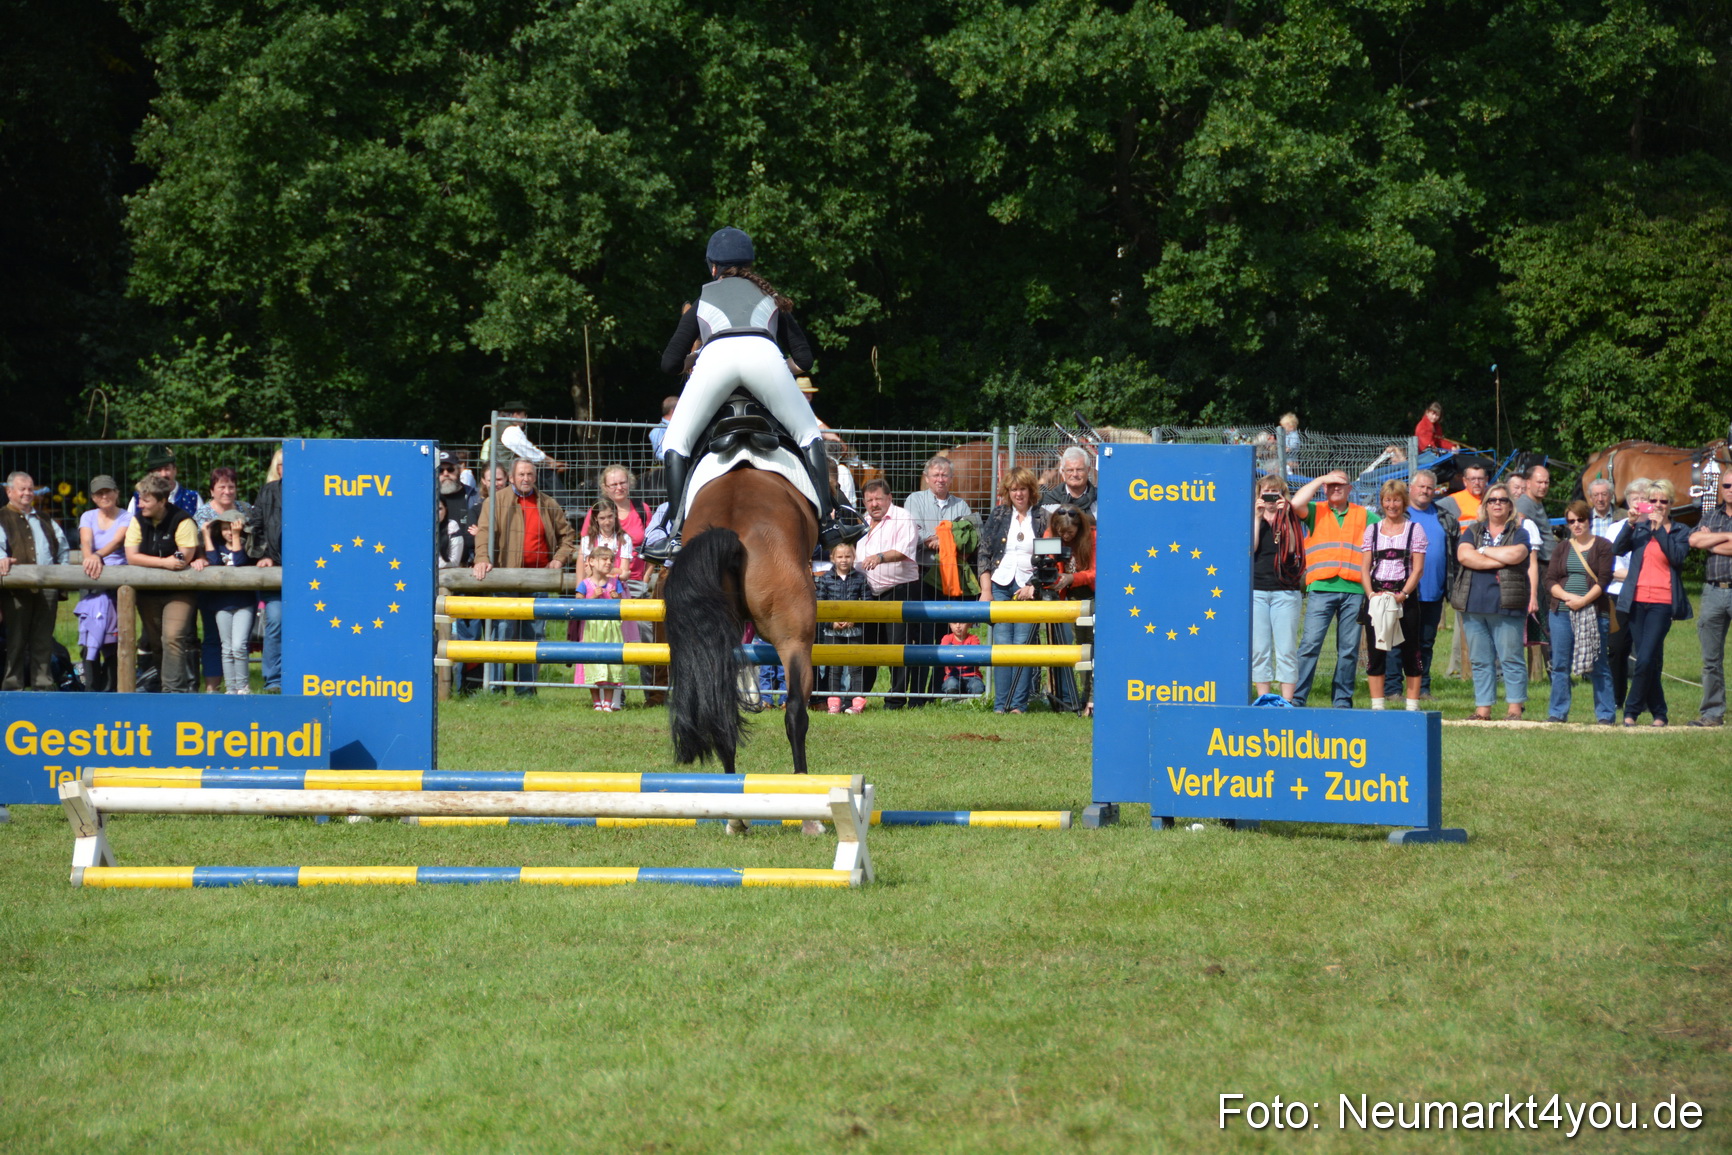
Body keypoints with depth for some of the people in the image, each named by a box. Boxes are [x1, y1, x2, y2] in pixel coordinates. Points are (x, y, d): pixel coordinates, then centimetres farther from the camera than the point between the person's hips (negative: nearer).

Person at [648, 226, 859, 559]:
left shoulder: (703, 300, 34)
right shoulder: (770, 298, 36)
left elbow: (670, 363, 31)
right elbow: (804, 359, 30)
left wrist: (692, 363, 52)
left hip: (715, 357, -1)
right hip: (764, 355, 1)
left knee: (675, 443, 13)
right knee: (809, 434, 17)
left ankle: (676, 531, -3)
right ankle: (827, 520, 3)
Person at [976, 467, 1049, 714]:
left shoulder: (1042, 518, 5)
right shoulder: (998, 516, 10)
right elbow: (984, 554, 10)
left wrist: (1033, 587, -8)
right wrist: (986, 590, 1)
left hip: (1029, 589, -2)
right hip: (1000, 587, 2)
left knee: (1023, 645, -6)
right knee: (1001, 644, -3)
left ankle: (1019, 704, -2)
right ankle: (1001, 704, 0)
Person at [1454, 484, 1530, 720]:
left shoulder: (1518, 533, 7)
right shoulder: (1472, 532, 15)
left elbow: (1515, 554, -14)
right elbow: (1464, 555, -4)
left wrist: (1484, 551, -2)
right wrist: (1500, 561, -9)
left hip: (1506, 606, -3)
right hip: (1474, 605, 3)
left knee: (1511, 658, -5)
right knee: (1480, 661, 5)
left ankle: (1514, 708, -2)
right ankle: (1482, 709, 8)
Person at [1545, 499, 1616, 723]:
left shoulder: (1602, 547, 3)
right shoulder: (1562, 549, 15)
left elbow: (1604, 579, -6)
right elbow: (1550, 579, 7)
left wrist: (1583, 600, -16)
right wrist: (1567, 596, -10)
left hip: (1593, 611, -4)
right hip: (1562, 612, 4)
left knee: (1598, 665, -2)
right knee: (1560, 665, 5)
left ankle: (1606, 714, 1)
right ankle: (1558, 713, 11)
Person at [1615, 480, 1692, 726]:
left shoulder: (1680, 532, 8)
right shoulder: (1640, 528, 14)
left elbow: (1678, 556, -11)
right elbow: (1620, 549, -2)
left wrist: (1660, 528, -15)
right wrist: (1631, 524, -16)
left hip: (1662, 602, -3)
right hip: (1636, 601, 3)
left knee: (1646, 660, -14)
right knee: (1649, 662, 5)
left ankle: (1631, 712, -7)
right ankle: (1659, 713, 14)